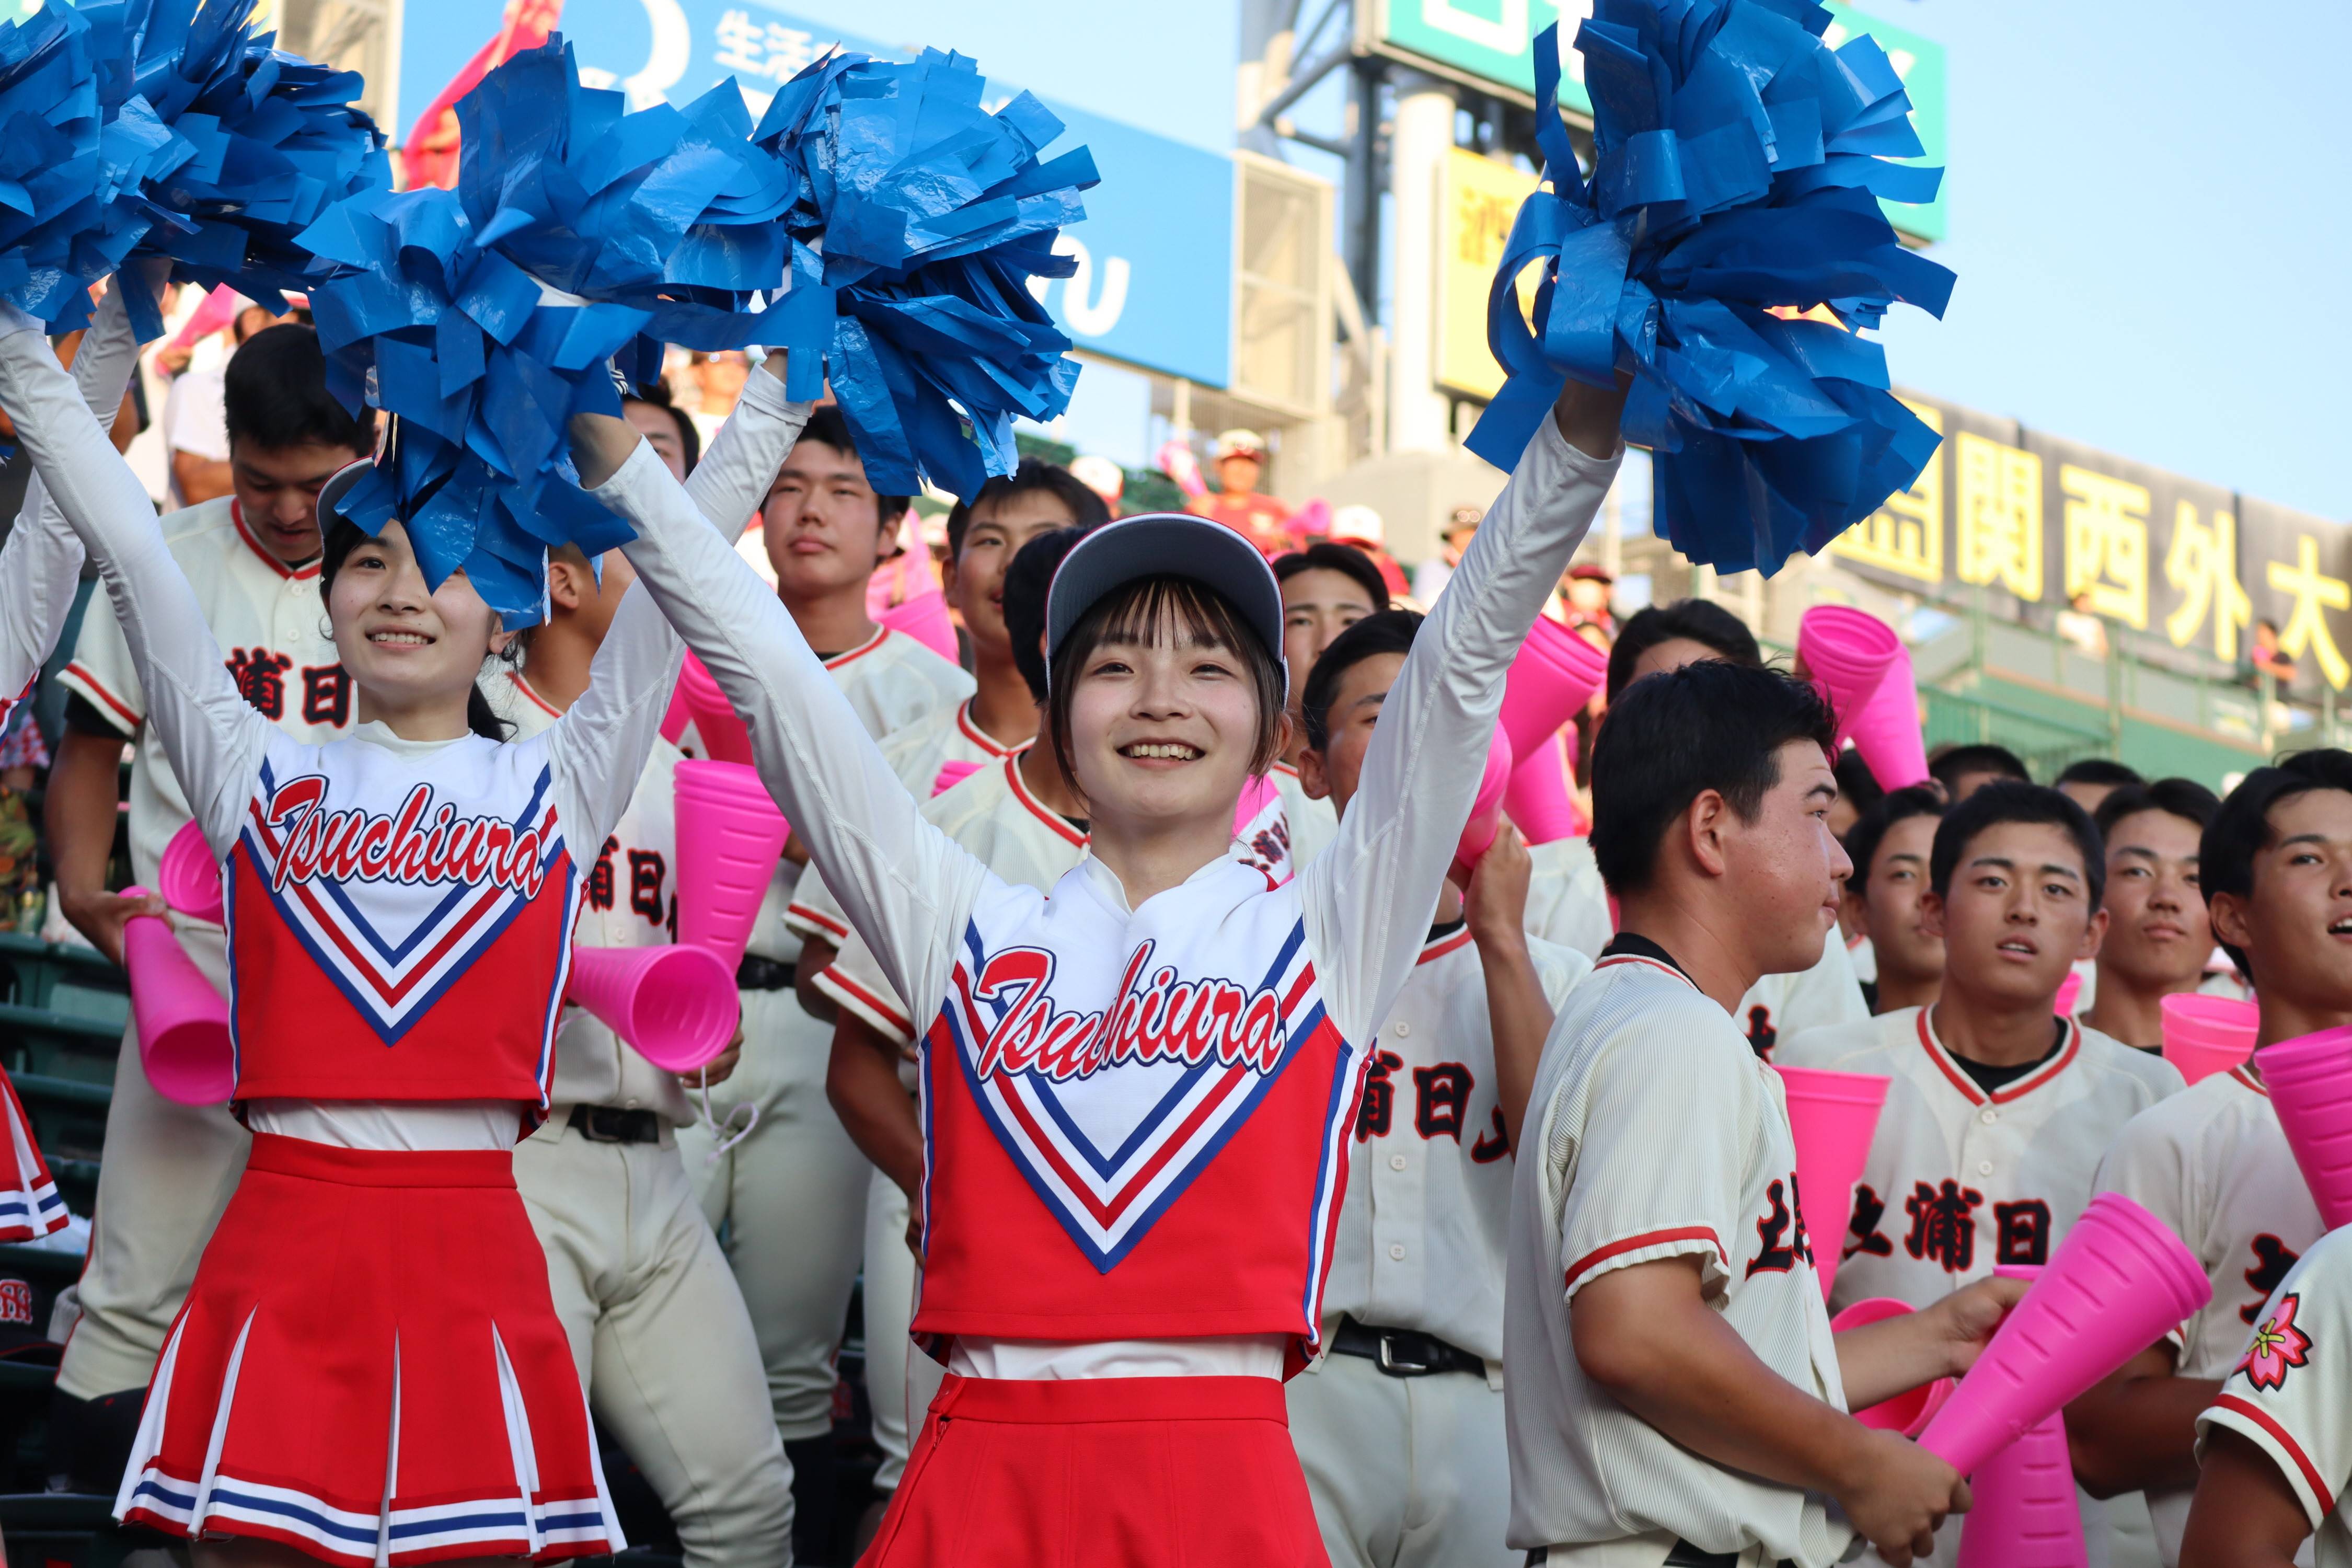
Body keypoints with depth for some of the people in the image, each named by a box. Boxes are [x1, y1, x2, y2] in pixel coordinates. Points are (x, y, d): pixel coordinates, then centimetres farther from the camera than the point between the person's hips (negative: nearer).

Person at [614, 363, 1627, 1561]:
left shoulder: (1325, 933, 9)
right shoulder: (965, 931, 11)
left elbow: (1463, 661, 3)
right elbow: (763, 664, 10)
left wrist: (1585, 416, -4)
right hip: (978, 1472, 1)